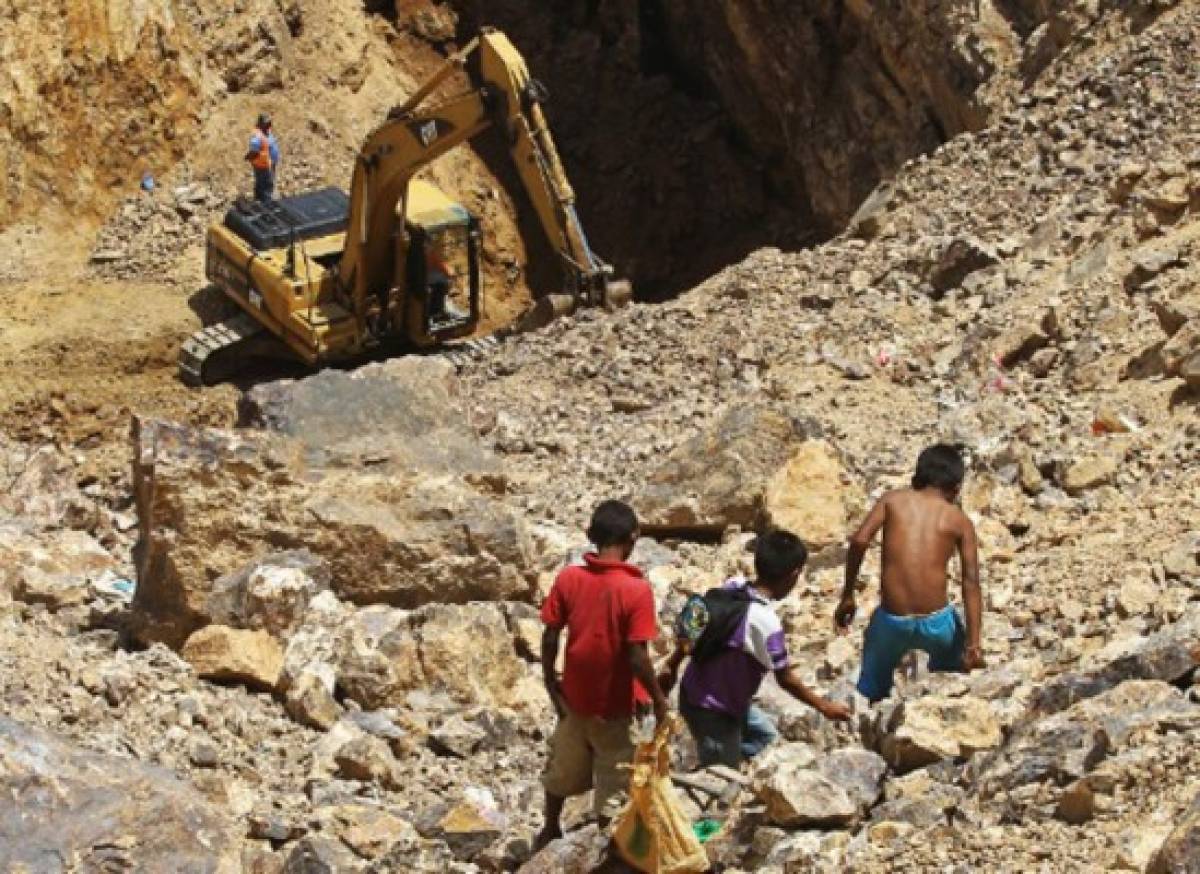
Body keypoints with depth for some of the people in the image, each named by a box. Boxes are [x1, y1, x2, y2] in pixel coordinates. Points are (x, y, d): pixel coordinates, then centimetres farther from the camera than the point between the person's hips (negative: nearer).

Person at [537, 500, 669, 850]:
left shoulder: (567, 578, -10)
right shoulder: (637, 589, -22)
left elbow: (550, 637, -5)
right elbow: (637, 656, -22)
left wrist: (550, 679, 10)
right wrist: (657, 697, -8)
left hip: (574, 694, 5)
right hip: (615, 703, -5)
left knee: (564, 765, 26)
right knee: (614, 777, 14)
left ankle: (550, 829, 43)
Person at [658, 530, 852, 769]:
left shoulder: (732, 586, -8)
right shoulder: (766, 622, -29)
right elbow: (786, 679, -18)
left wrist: (673, 665, 18)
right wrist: (823, 706, -4)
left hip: (694, 692, 8)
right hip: (713, 711, -8)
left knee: (764, 735, 26)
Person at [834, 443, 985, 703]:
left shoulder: (893, 500, 9)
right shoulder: (960, 521, 7)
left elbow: (859, 541, -7)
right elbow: (971, 583, -2)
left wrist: (847, 596, 1)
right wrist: (973, 643, -5)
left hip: (892, 621, 0)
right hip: (936, 622, 0)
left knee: (873, 690, 24)